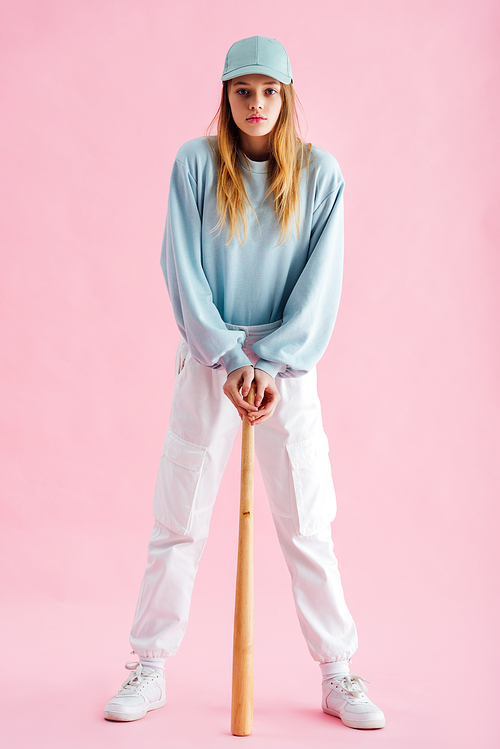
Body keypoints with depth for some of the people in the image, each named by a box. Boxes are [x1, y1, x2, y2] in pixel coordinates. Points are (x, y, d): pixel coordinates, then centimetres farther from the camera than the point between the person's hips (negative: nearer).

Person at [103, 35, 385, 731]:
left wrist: (272, 366, -14)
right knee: (179, 518, 4)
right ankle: (149, 669, 18)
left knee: (308, 523, 3)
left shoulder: (319, 172, 1)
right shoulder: (196, 161, 0)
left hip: (289, 360, 0)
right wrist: (230, 360, -13)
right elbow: (183, 270, -5)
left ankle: (338, 674, 16)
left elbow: (321, 282, -4)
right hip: (210, 356, 0)